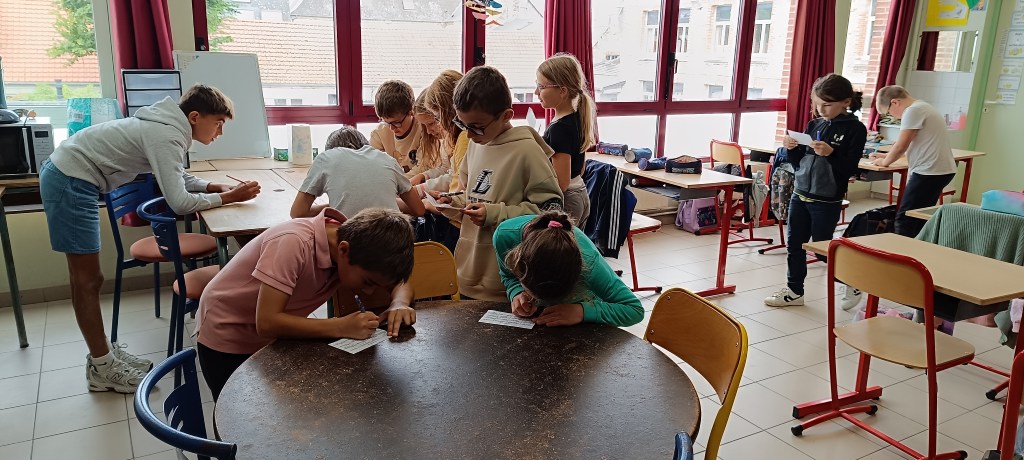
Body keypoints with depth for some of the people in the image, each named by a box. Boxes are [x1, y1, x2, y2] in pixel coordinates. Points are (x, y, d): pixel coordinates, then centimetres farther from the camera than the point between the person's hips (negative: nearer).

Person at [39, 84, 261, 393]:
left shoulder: (169, 128, 7)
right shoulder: (167, 137, -22)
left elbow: (179, 178, 16)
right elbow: (179, 202, -26)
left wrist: (216, 186, 0)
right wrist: (229, 197, -17)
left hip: (66, 177, 10)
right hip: (70, 183, -10)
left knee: (85, 277, 15)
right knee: (88, 279, -2)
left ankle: (103, 353, 26)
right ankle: (102, 368, 9)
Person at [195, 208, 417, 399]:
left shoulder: (355, 241, -15)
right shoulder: (293, 243, -34)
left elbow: (400, 284, -5)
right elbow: (266, 323, -35)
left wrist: (399, 304, -27)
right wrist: (341, 327, -39)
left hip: (271, 340, 6)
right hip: (226, 340, -6)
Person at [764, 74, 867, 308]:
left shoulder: (855, 129, -8)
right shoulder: (815, 124, 8)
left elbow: (850, 169, -13)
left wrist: (830, 154, -28)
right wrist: (791, 148, -6)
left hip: (827, 201, -6)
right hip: (800, 194, 6)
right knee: (794, 245, 11)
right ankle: (794, 291, 25)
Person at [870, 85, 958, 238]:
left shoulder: (913, 111, -12)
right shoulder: (923, 108, 20)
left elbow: (901, 146, -12)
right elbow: (907, 145, 28)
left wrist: (884, 161, 4)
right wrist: (886, 156, 25)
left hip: (929, 172, -10)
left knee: (904, 219, -9)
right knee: (919, 219, 12)